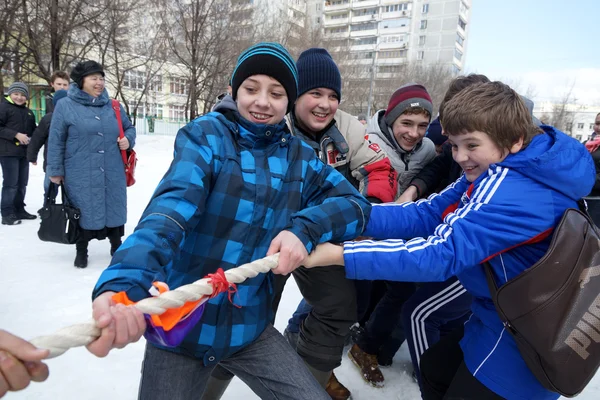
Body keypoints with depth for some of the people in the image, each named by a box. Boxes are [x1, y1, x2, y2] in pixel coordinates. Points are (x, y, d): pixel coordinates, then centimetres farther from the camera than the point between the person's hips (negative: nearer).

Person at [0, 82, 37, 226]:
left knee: (22, 183, 12)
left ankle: (19, 210, 22)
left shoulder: (28, 112, 17)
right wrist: (16, 135, -20)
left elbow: (33, 130, 21)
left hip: (24, 152, 7)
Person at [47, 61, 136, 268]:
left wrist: (128, 139, -3)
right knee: (83, 211, 7)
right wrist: (55, 170, -3)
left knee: (114, 209, 11)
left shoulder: (112, 106, 9)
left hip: (112, 173, 3)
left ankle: (116, 246, 29)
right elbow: (56, 141, -2)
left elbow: (129, 127, 21)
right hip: (81, 175, -3)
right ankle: (81, 251, 25)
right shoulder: (65, 106, -2)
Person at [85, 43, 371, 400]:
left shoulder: (299, 156, 3)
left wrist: (303, 229, -23)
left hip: (249, 328, 3)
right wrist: (124, 285, -42)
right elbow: (169, 210, -24)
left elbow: (356, 203, -3)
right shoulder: (206, 135, -10)